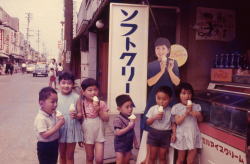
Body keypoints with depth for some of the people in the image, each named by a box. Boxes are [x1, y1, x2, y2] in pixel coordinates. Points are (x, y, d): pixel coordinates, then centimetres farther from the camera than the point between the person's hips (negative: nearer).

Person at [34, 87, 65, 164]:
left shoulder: (53, 114, 0)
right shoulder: (40, 118, -26)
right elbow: (45, 135, -29)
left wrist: (60, 120, -5)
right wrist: (58, 125, -29)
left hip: (54, 144, 8)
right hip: (45, 147, -8)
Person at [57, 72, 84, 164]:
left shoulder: (76, 97, -8)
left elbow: (81, 114, -5)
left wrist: (76, 115, -25)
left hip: (72, 129, -1)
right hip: (60, 129, 2)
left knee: (70, 156, 12)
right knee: (62, 155, 20)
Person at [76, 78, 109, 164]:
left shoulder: (101, 104, -8)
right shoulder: (81, 103, -8)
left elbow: (106, 119, -10)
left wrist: (99, 110, -20)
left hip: (99, 134, 0)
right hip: (87, 134, 1)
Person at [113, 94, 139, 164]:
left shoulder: (131, 118, 3)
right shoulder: (118, 119, -20)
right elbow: (118, 132, -27)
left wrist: (135, 142, 15)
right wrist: (129, 127, -29)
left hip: (128, 144, 7)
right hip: (120, 144, -7)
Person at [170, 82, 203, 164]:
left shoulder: (196, 106, 1)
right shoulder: (176, 107, -7)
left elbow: (200, 119, 4)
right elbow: (178, 122, -14)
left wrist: (197, 115, -16)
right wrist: (186, 113, -20)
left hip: (193, 135, 2)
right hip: (182, 135, -2)